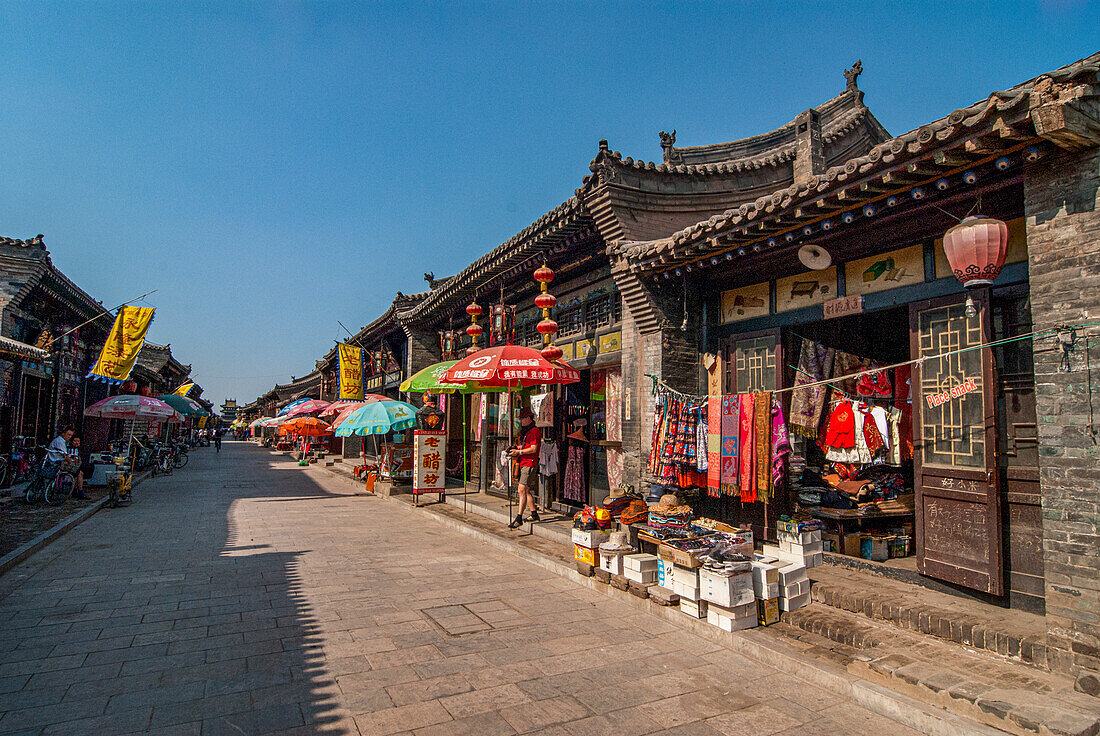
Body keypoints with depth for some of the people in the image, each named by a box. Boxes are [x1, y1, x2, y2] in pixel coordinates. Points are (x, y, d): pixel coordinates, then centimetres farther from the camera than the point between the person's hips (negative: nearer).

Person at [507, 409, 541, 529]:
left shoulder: (534, 431, -10)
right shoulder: (525, 431, 21)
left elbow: (533, 449, -18)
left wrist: (519, 452, -17)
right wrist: (515, 448, 10)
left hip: (530, 464, -10)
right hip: (523, 464, 10)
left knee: (522, 489, -15)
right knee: (526, 490, 14)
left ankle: (519, 518, -17)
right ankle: (534, 514, 25)